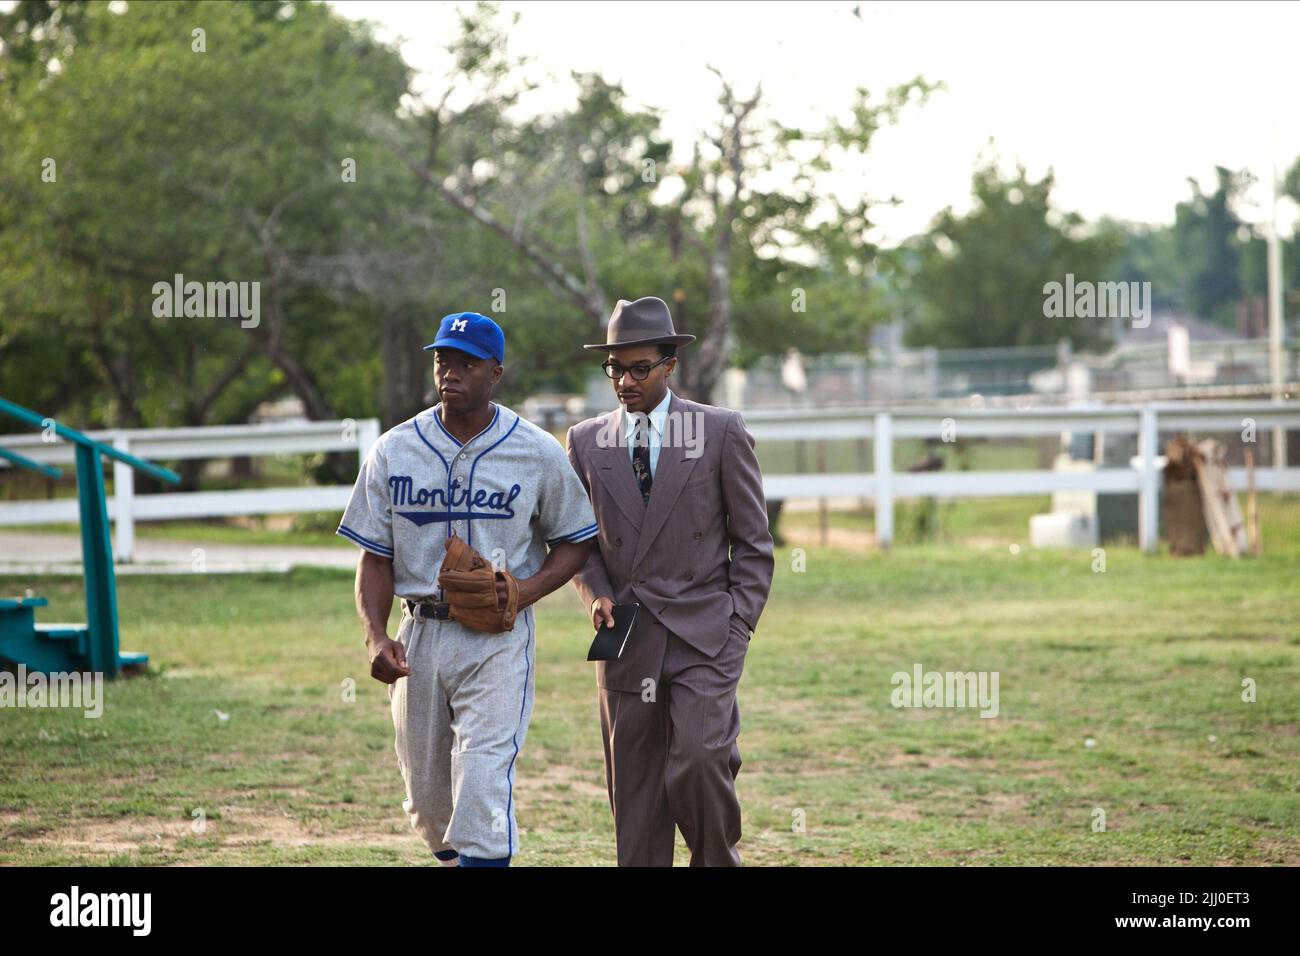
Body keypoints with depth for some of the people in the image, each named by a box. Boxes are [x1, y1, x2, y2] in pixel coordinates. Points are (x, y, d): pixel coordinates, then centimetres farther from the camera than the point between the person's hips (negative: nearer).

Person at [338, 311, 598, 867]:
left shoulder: (538, 453, -1)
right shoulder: (394, 451, 4)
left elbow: (575, 540, 8)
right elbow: (375, 557, 5)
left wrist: (530, 588, -11)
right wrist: (375, 637, -10)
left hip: (500, 638, -3)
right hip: (419, 633, 3)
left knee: (483, 783, -16)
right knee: (426, 791, 10)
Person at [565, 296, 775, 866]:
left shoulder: (722, 432, 1)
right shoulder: (586, 442, 9)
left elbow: (752, 541, 4)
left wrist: (739, 626, -3)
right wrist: (596, 595, -2)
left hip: (704, 633, -3)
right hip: (628, 642, 3)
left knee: (698, 764, -18)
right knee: (634, 795, 3)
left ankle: (719, 860, 6)